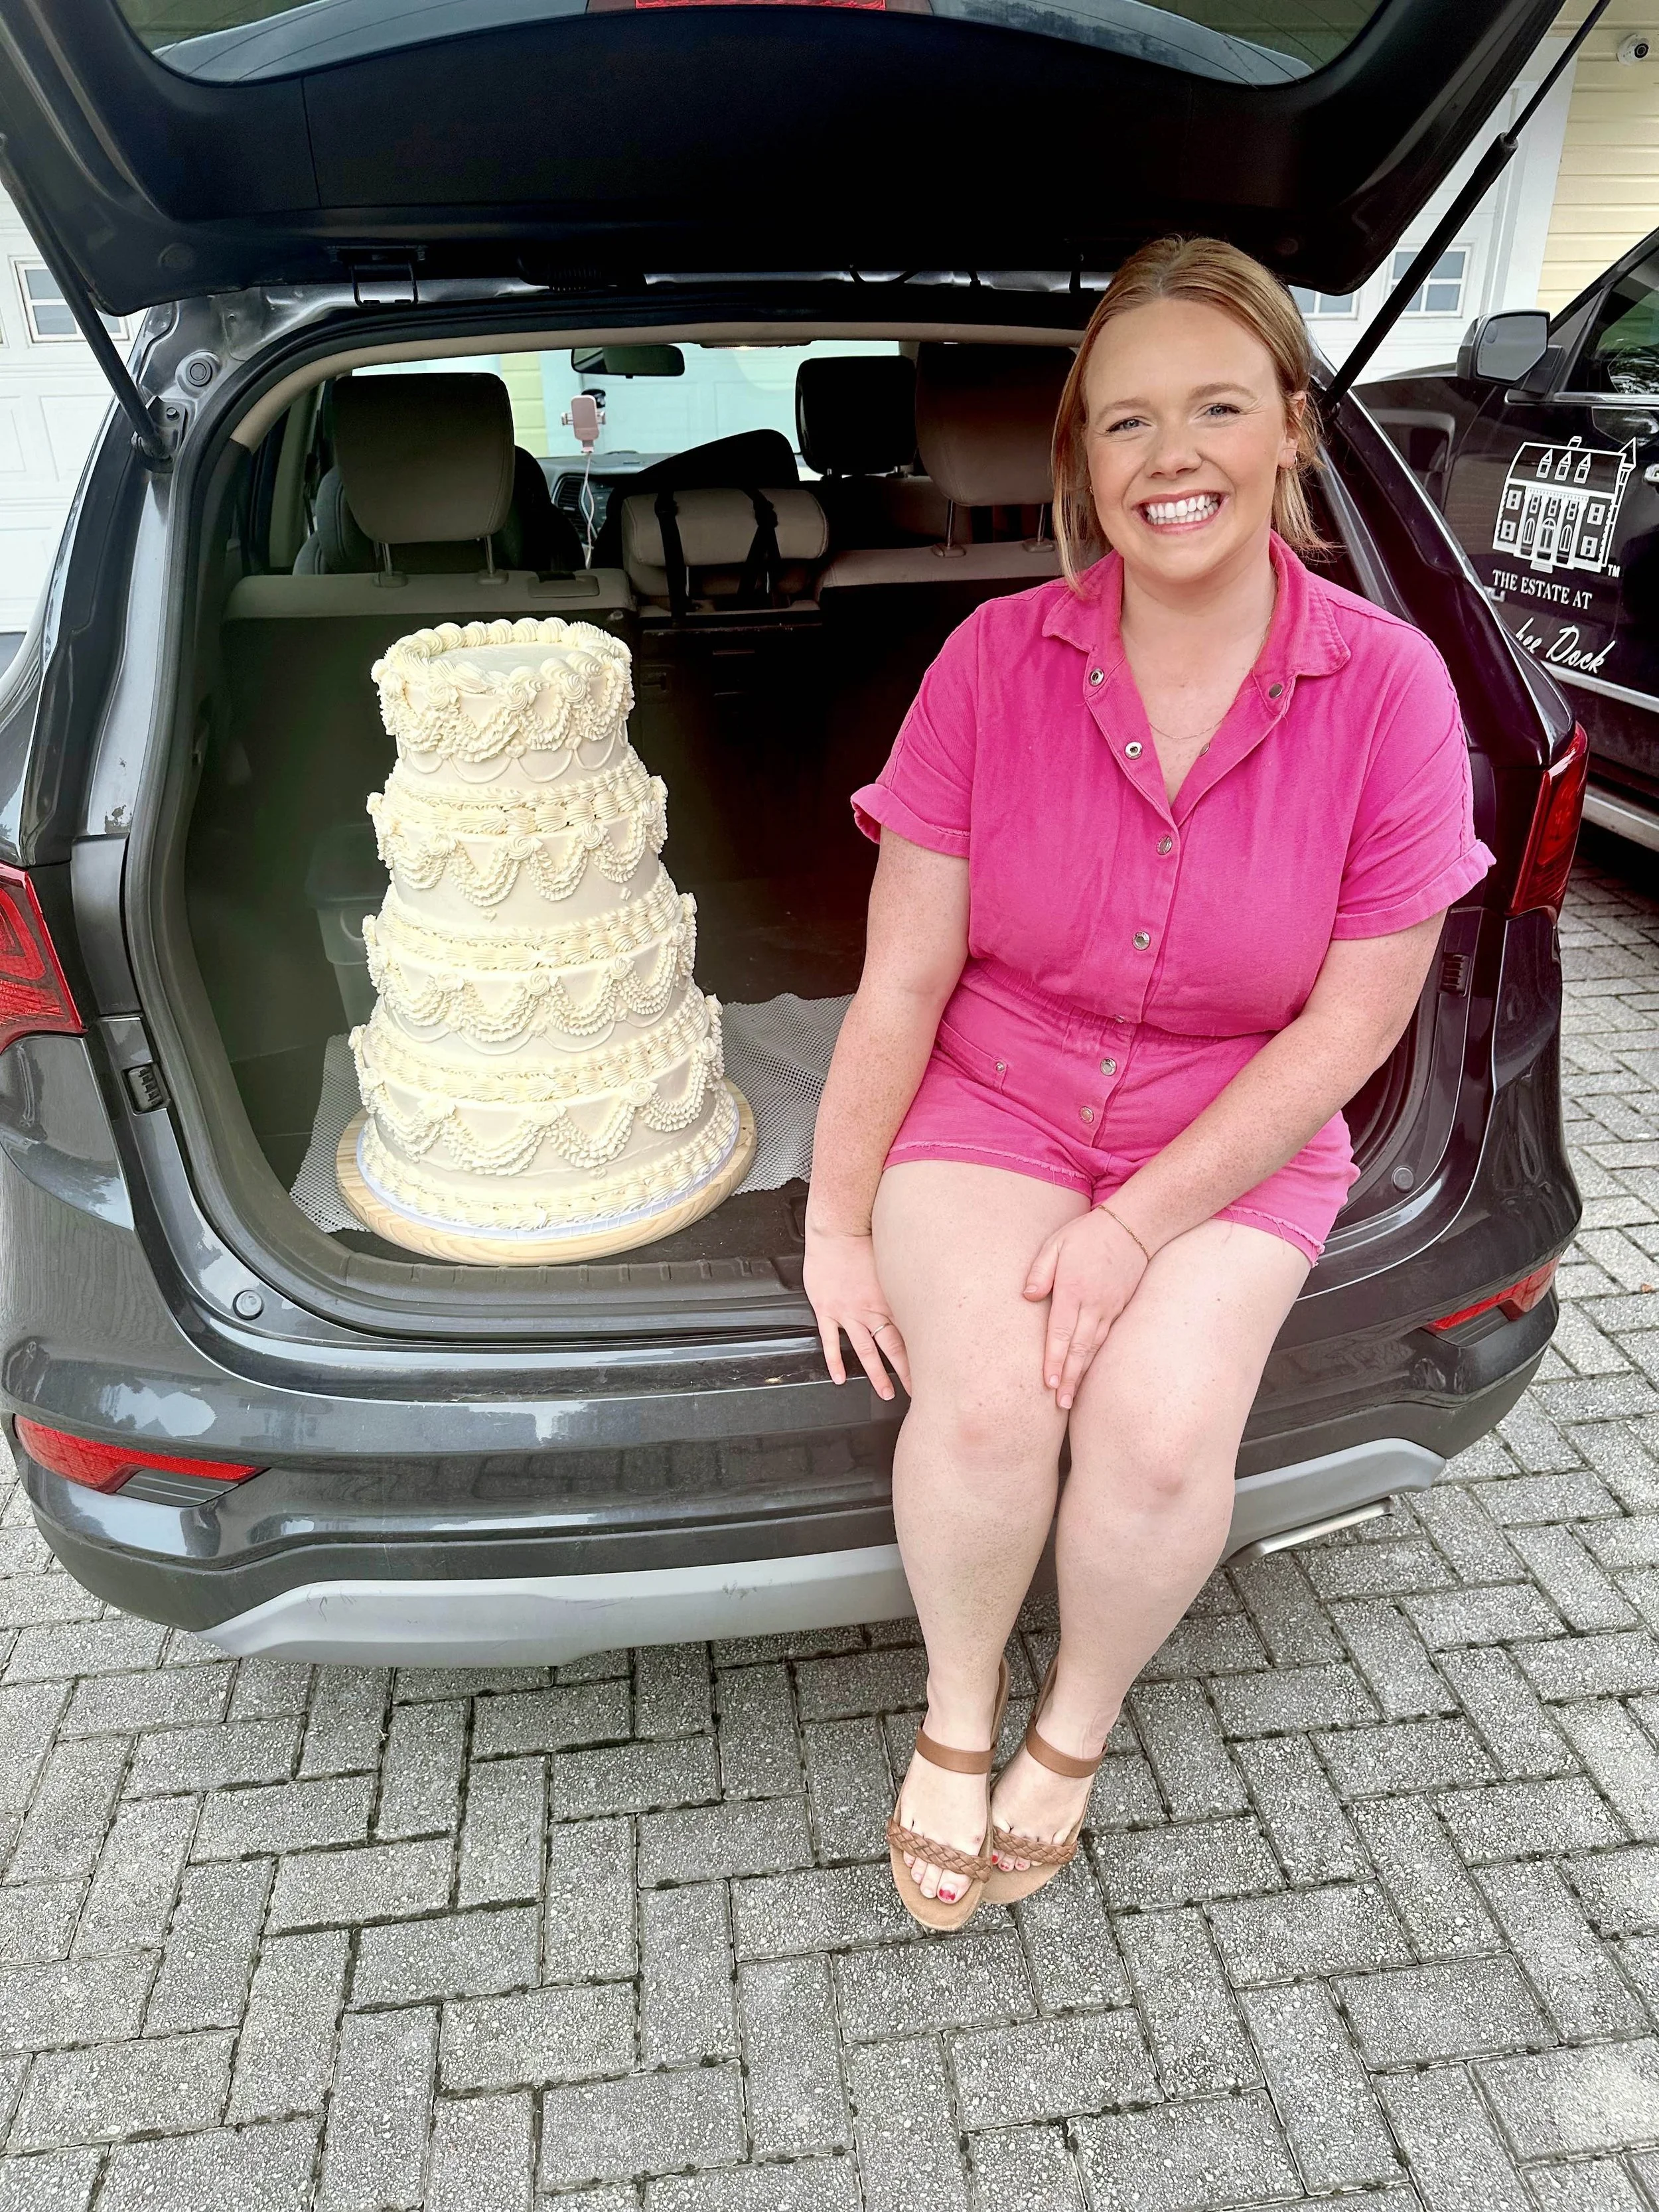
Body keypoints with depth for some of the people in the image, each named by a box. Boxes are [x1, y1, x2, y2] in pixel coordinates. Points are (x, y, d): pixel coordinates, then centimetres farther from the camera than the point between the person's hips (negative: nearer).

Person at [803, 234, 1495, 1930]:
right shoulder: (996, 660, -8)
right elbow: (903, 979, -6)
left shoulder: (1389, 689, -8)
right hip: (989, 1103, 0)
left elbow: (1349, 1026, -8)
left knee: (1159, 1434, -23)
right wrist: (835, 1223, -7)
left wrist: (1135, 1230, -15)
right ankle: (957, 1712, 10)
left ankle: (1076, 1725, 13)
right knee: (986, 1403, -25)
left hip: (1235, 1144, 0)